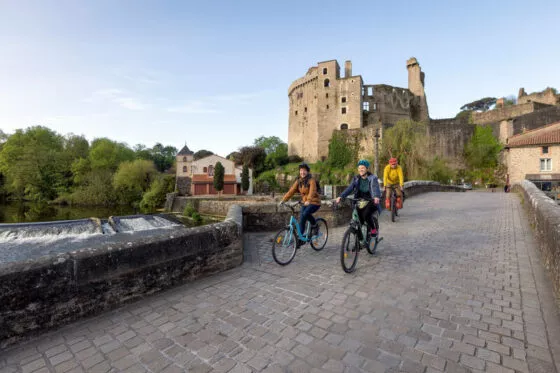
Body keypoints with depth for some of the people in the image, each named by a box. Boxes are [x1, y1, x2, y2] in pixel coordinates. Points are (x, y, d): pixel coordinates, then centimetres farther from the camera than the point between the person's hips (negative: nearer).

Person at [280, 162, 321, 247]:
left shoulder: (311, 180, -14)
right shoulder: (298, 181, 3)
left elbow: (312, 191, -31)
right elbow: (291, 191, -4)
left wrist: (308, 200, -49)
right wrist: (283, 200, -16)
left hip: (314, 202, -6)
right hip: (305, 203, 6)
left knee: (305, 214, -30)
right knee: (301, 219, -4)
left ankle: (314, 225, -2)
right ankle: (300, 239, 10)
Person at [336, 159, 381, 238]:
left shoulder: (372, 178, -10)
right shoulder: (356, 178, 1)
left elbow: (376, 188, -27)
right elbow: (349, 188, -10)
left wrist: (376, 197, -50)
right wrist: (341, 196, -27)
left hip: (371, 202, -4)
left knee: (366, 215, -28)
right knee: (359, 221, -2)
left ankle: (374, 228, 2)